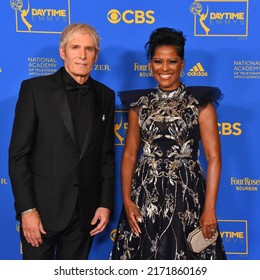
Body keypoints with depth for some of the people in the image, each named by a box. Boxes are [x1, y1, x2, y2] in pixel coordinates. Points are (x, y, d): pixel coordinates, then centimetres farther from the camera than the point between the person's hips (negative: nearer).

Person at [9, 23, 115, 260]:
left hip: (85, 211, 3)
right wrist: (27, 209, -12)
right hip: (41, 207, -3)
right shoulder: (34, 89, -6)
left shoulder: (105, 96, 6)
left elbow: (106, 156, 8)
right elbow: (18, 154, -8)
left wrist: (106, 203, 3)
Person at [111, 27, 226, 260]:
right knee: (143, 254, 8)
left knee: (184, 254, 4)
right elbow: (129, 154, 7)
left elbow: (214, 157, -6)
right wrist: (127, 200, -3)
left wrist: (209, 208, -12)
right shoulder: (140, 104, 7)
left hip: (186, 193, -2)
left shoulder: (200, 103, -2)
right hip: (144, 193, 3)